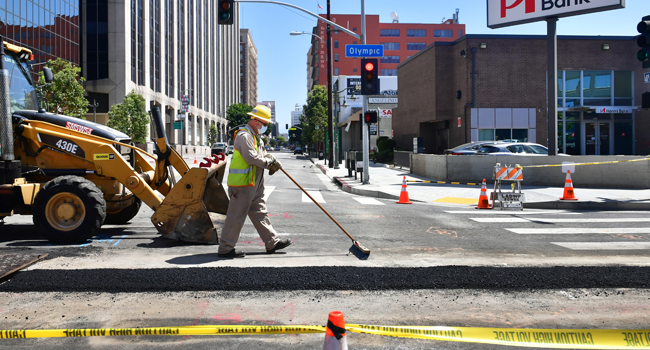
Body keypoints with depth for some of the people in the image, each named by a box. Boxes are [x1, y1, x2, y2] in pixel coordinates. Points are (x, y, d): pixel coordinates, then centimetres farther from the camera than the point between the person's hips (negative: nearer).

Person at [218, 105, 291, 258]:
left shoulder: (256, 136, 20)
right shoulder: (244, 136, -15)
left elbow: (263, 153, 22)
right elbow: (252, 158, -23)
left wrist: (273, 160, 1)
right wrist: (269, 164, -10)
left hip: (255, 185, 11)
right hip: (242, 184, -11)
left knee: (260, 213, 15)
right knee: (236, 216, -5)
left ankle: (272, 242, 22)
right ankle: (225, 248, 3)